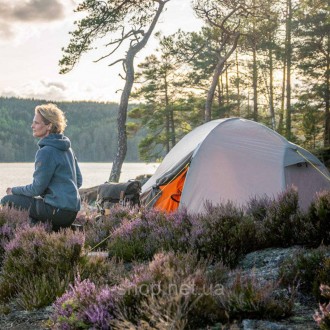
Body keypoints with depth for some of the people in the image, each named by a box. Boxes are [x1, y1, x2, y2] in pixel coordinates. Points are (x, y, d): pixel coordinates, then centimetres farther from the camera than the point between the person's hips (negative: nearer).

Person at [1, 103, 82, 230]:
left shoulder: (46, 151, -16)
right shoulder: (66, 148, 11)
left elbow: (37, 188, -13)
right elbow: (78, 180, 15)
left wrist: (14, 190, 3)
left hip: (58, 210, -9)